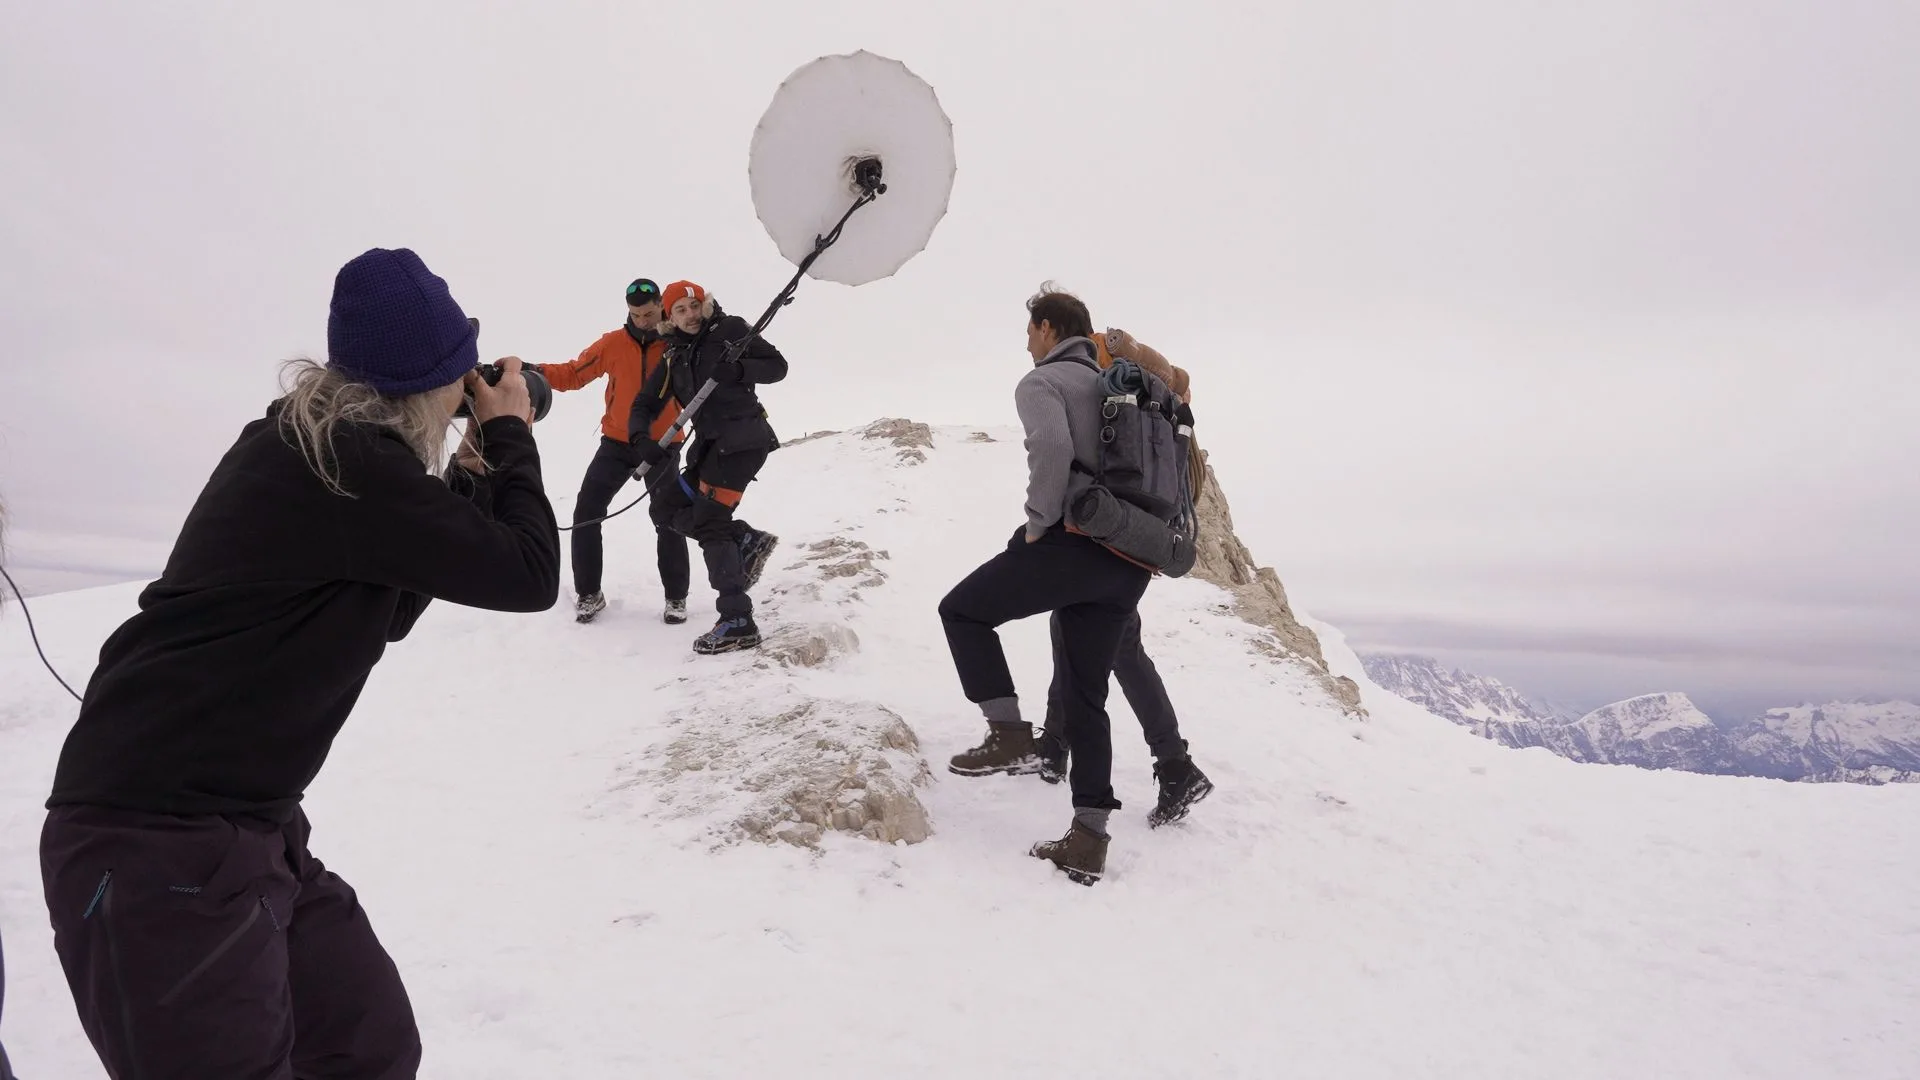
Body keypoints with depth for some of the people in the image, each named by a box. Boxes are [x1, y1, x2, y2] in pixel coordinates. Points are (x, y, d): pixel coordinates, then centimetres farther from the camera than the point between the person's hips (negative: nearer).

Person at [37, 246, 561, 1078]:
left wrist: (473, 476, 14)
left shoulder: (318, 450, 11)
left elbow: (385, 612, 20)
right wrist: (511, 440, -1)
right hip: (159, 850, -9)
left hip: (246, 831, 9)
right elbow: (528, 575, -16)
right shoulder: (344, 463, -20)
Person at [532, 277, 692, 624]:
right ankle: (589, 593, 12)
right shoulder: (613, 343, -4)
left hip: (662, 446, -1)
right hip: (617, 443, 2)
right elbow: (574, 373, -1)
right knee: (587, 512, -3)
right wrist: (539, 372, -16)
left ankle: (676, 597, 15)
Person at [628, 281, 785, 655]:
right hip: (710, 444, 8)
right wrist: (642, 440, -8)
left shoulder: (730, 329, 0)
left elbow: (777, 366, -1)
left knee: (709, 522, -16)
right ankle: (748, 541, 3)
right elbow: (645, 404, 13)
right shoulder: (674, 358, 15)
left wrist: (739, 370, -21)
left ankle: (738, 622, -16)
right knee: (665, 506, 6)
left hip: (742, 438, -8)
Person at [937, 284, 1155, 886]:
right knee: (1084, 697, 12)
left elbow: (1052, 447, -20)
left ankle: (1010, 735, 0)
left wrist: (1038, 523, -10)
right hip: (1130, 564, 8)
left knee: (964, 611, 12)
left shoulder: (1041, 382, 2)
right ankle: (1089, 838, 10)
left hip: (1072, 542, -8)